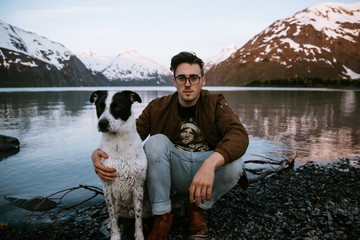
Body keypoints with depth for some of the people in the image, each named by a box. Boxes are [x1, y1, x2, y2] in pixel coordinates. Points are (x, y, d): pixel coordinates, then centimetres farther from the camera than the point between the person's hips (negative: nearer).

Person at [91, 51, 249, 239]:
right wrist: (98, 152, -34)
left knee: (235, 165, -30)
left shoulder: (214, 103, -7)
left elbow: (239, 135, -24)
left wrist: (210, 163, -44)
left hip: (207, 172, 0)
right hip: (172, 176, 1)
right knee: (156, 141, -26)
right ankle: (162, 215, -13)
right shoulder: (158, 107, -4)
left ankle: (199, 207, 0)